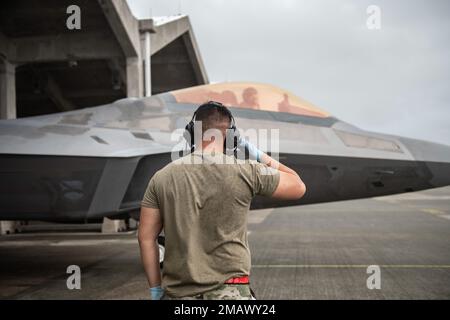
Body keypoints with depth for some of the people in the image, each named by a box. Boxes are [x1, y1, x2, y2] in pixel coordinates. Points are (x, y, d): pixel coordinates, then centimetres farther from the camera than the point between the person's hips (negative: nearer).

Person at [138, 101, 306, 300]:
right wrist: (258, 155, 15)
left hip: (176, 293, 3)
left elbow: (146, 238, 3)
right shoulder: (246, 172, -6)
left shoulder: (162, 178, 2)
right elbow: (298, 187, 8)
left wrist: (156, 289, 12)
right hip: (228, 291, -3)